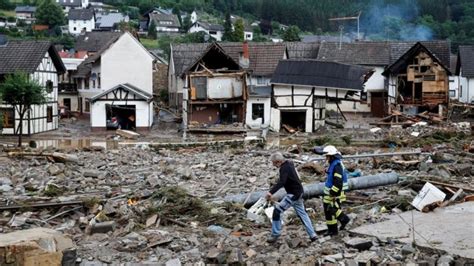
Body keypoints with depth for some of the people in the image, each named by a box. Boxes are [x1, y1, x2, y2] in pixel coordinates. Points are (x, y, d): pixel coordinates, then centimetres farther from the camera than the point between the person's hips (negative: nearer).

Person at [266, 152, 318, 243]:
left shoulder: (284, 168, -23)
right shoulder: (289, 163, 6)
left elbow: (281, 182, -40)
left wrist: (271, 192, -50)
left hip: (293, 194, -11)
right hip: (298, 193, 11)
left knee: (277, 210, -8)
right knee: (302, 213, 18)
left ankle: (275, 235, -3)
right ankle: (312, 235, 22)